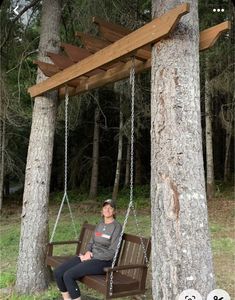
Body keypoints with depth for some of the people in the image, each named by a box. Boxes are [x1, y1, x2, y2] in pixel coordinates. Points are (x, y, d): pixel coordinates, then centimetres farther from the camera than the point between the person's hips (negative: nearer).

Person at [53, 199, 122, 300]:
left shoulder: (117, 227, -10)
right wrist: (88, 252, -3)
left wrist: (91, 257, -13)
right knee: (57, 272, -8)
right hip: (90, 256, 7)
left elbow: (112, 252, -14)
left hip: (103, 261, -7)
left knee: (68, 275, -24)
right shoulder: (99, 224, 12)